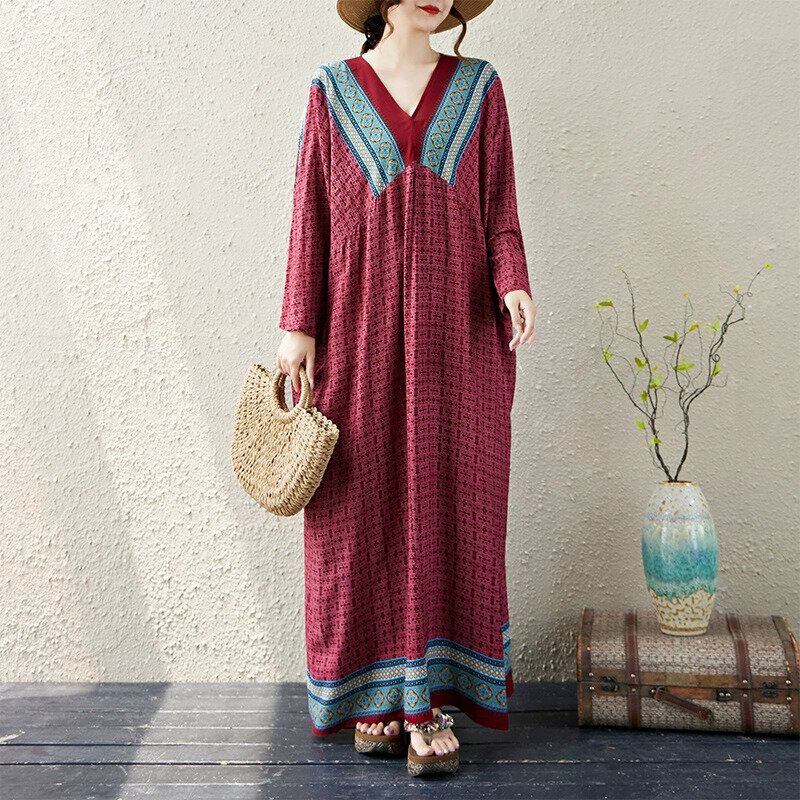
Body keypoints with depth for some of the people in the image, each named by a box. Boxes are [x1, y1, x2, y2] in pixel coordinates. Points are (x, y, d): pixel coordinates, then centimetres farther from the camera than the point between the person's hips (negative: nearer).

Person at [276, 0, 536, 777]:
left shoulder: (477, 88, 9)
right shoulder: (332, 92, 7)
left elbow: (499, 211, 6)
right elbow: (312, 215, 4)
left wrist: (514, 285, -13)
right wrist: (298, 327, -3)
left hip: (455, 338, 1)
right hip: (359, 337, 0)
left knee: (446, 508, -1)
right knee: (361, 512, 3)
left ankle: (432, 703, 7)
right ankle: (371, 693, 16)